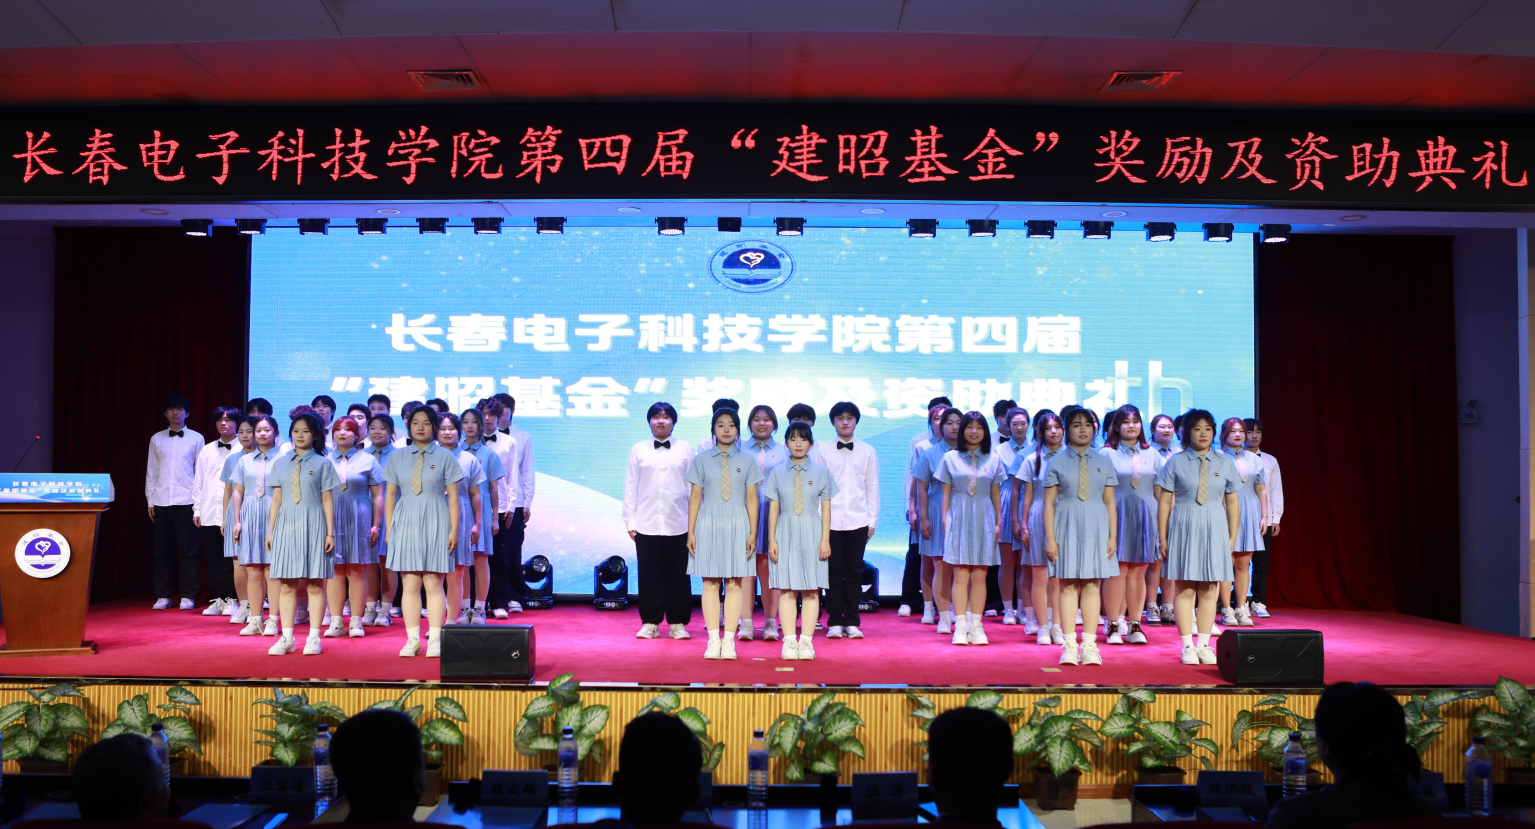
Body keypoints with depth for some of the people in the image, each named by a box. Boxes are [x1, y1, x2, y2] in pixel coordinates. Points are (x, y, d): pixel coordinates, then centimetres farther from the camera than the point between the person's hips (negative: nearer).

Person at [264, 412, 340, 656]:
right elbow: (276, 499, 12)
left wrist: (330, 533, -3)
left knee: (315, 585, -1)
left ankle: (313, 637, 4)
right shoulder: (280, 463, 12)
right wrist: (270, 530, 9)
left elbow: (327, 500, 1)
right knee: (286, 585, 3)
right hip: (286, 524, 3)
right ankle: (287, 638, 8)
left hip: (313, 525, -3)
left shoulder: (322, 464, 4)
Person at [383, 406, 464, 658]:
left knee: (433, 583, -1)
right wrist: (389, 529, 5)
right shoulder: (398, 457, 10)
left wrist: (454, 530, -4)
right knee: (409, 583, 1)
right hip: (405, 521, 2)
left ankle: (435, 639, 3)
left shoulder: (444, 457, 3)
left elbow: (453, 496, 2)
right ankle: (412, 639, 7)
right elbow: (390, 495, 11)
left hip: (435, 523, -2)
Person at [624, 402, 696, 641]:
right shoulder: (638, 450, 10)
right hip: (646, 523, 0)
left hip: (679, 524, 0)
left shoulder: (686, 450, 8)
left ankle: (678, 623, 11)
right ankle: (650, 623, 12)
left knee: (679, 576, 1)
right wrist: (630, 521, 3)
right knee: (649, 575, 2)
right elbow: (630, 487, 9)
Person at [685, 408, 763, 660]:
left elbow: (751, 499, 6)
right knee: (710, 583, 0)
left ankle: (729, 641, 4)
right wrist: (691, 532, 2)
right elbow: (695, 497, 6)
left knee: (734, 584, 0)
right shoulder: (701, 460, 7)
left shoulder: (747, 461, 7)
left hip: (737, 525, 0)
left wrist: (753, 533, 1)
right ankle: (713, 640, 5)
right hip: (708, 525, 0)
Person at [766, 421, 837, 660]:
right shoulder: (777, 472, 7)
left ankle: (806, 641, 4)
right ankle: (789, 641, 3)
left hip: (811, 533, 0)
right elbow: (773, 508, 6)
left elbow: (826, 508, 4)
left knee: (811, 589, 0)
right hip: (785, 532, 1)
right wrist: (771, 539, 0)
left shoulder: (821, 471, 5)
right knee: (786, 589, -1)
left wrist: (825, 539, -3)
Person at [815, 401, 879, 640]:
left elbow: (873, 487, 9)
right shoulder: (823, 450, 7)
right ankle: (835, 622, 8)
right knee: (834, 571, 1)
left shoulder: (868, 451, 10)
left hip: (857, 520, 1)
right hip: (831, 520, 0)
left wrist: (872, 520, 4)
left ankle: (852, 622, 8)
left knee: (854, 571, 1)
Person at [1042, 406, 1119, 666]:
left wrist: (1113, 536, 3)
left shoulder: (1103, 463, 10)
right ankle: (1069, 646, 5)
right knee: (1068, 585, -1)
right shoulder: (1057, 463, 3)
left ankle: (1090, 645, 9)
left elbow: (1110, 503, 10)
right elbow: (1049, 503, 1)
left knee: (1092, 585, 3)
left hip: (1096, 526, 2)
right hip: (1067, 525, -2)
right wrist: (1050, 539, -5)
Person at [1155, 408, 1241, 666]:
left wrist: (1232, 536, 6)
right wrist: (1162, 537, -2)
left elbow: (1231, 502, 10)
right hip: (1183, 527, -2)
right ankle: (1187, 646, 8)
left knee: (1209, 590, 5)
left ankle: (1204, 645, 13)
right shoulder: (1176, 463, 0)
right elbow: (1164, 501, 1)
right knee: (1184, 589, 1)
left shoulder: (1225, 463, 7)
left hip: (1214, 529, 2)